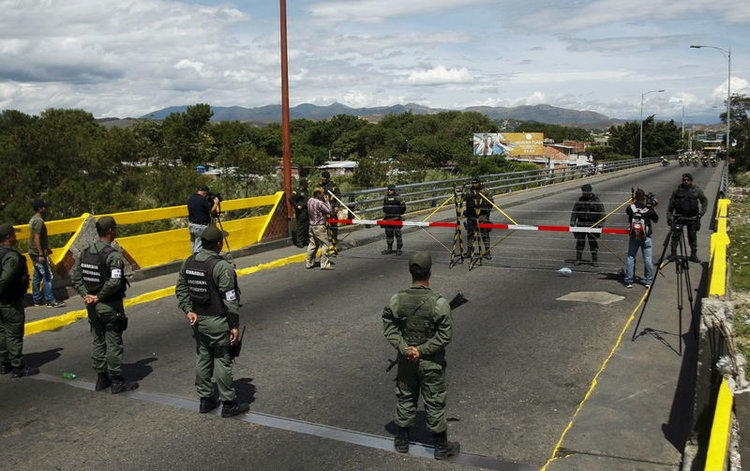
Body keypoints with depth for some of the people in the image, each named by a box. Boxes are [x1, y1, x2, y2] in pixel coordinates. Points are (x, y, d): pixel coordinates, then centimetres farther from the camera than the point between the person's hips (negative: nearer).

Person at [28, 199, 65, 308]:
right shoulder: (38, 221, -17)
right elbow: (36, 238, -23)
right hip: (38, 253, -11)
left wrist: (46, 249, 29)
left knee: (37, 276, 13)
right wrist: (41, 254, -25)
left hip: (34, 253, 11)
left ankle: (37, 300, 19)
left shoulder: (33, 219, 14)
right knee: (47, 276, -8)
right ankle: (50, 300, -7)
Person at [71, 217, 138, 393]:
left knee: (97, 342, 16)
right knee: (114, 344, 3)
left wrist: (85, 294, 1)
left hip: (92, 306, 7)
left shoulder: (85, 252, 4)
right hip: (110, 307, -7)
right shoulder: (113, 255, -19)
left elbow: (75, 275, 5)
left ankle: (101, 379, 26)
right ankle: (117, 382, 11)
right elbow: (114, 282, -29)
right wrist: (99, 297, -16)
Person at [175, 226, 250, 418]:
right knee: (222, 361, 2)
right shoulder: (222, 267, -19)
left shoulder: (188, 263, 3)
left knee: (202, 359, 16)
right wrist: (234, 326, -13)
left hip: (197, 320, 7)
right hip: (217, 322, -7)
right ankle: (229, 404, 12)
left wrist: (188, 310, 5)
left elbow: (181, 289, 7)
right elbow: (230, 299, -18)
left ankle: (205, 400, 27)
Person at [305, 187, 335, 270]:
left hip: (312, 225, 9)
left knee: (312, 244, 16)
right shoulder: (320, 203, -20)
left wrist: (324, 201, 5)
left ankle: (309, 263, 21)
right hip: (319, 227, -9)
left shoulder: (310, 200, 5)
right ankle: (324, 264, 0)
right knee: (325, 244, -1)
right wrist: (326, 201, -6)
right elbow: (329, 211, -14)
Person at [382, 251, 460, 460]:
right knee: (434, 403, 11)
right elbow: (445, 335, -19)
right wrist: (422, 350, -13)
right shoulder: (438, 303, -21)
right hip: (431, 363, -3)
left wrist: (404, 348, -11)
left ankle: (402, 441, 34)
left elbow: (389, 327, -8)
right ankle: (441, 446, 27)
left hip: (406, 360, 3)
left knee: (405, 398, 20)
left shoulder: (397, 299, -12)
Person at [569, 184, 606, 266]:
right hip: (581, 225, 2)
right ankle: (578, 259, 14)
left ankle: (594, 260, 12)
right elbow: (574, 212, 10)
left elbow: (602, 214, -1)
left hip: (592, 225, -2)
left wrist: (600, 225, -6)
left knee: (593, 243, 2)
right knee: (579, 242, 4)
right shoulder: (580, 201, 5)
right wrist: (572, 224, 5)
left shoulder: (596, 201, -3)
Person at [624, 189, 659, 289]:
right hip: (646, 238, -1)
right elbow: (656, 220, 6)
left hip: (633, 237, 1)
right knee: (648, 259, 7)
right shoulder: (649, 209, -9)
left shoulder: (631, 208, -8)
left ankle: (628, 281, 7)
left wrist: (633, 202, 22)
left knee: (630, 258, 7)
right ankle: (649, 281, 12)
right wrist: (654, 208, 14)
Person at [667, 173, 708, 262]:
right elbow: (671, 204, 7)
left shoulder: (697, 191, 1)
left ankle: (693, 255, 17)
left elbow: (705, 201, 11)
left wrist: (702, 212, -1)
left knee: (692, 237, 8)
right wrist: (669, 216, 3)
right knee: (675, 235, -8)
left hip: (692, 218, 1)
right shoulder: (677, 191, 1)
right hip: (679, 217, 0)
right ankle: (673, 253, -1)